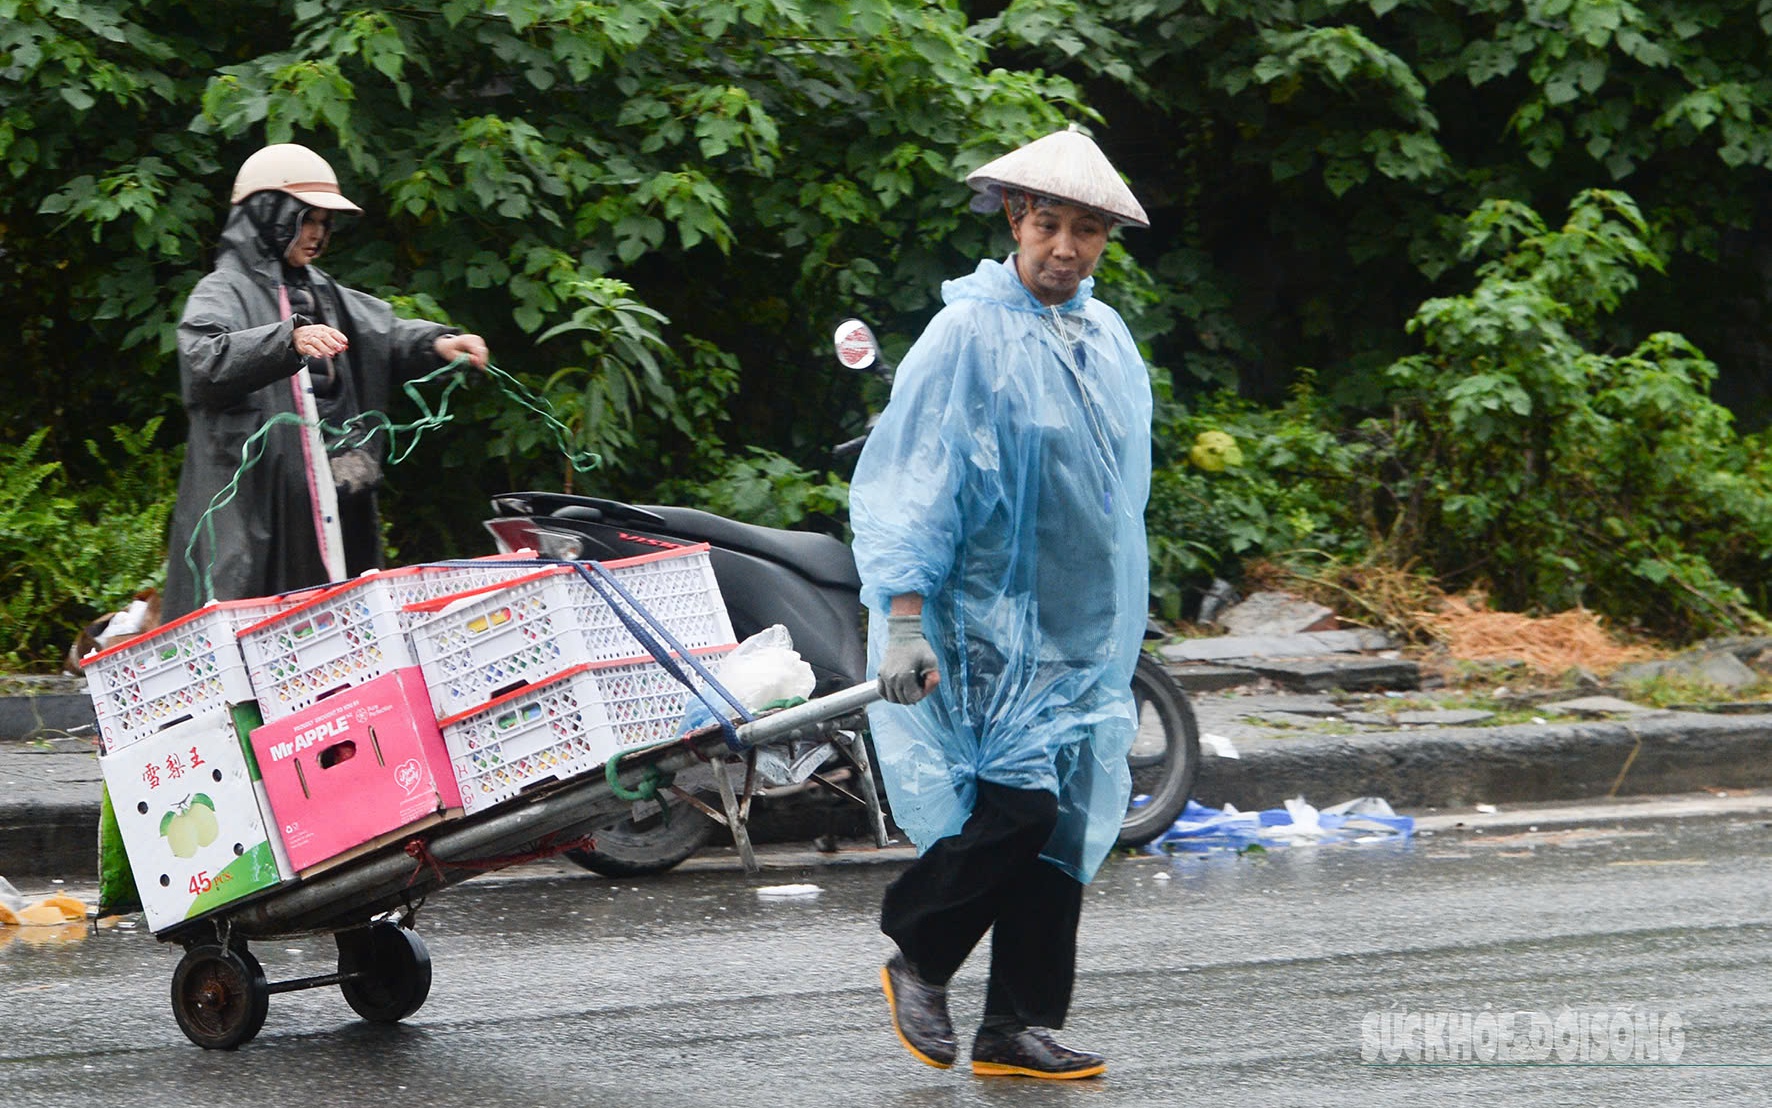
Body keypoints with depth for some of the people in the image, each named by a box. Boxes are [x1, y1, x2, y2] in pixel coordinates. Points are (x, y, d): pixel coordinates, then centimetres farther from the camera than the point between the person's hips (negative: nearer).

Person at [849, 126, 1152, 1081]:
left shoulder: (1109, 340, 13)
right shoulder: (968, 333, -9)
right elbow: (908, 480, -12)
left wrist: (1123, 627, 24)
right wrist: (902, 617, -20)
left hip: (1084, 631, 7)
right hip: (987, 621, -7)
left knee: (1064, 824, 3)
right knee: (1014, 805, -16)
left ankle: (1020, 1027, 9)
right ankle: (917, 961, 7)